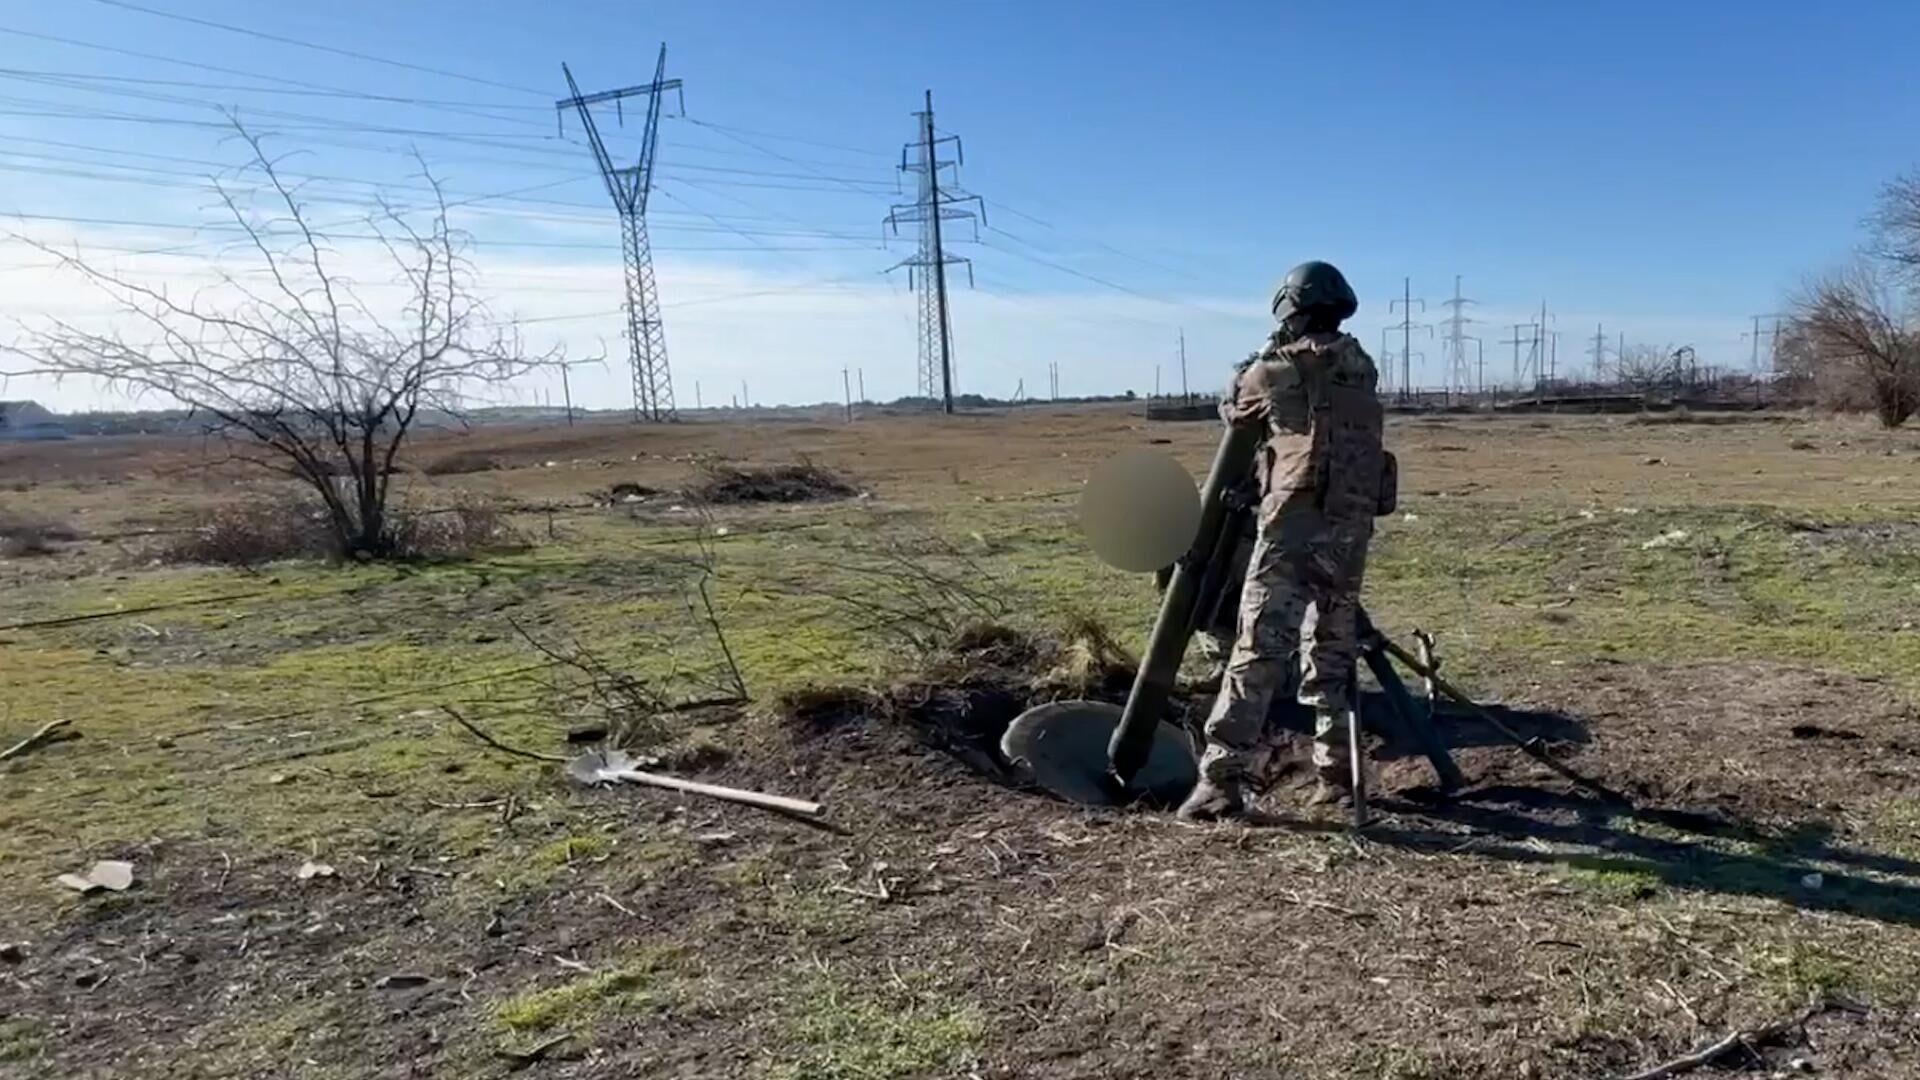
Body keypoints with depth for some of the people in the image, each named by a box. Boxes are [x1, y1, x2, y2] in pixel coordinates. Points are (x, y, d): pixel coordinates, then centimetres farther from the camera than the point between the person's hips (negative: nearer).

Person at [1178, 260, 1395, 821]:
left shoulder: (1275, 368, 1)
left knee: (1259, 650, -8)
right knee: (1332, 649, 16)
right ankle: (1337, 771, 20)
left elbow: (1234, 409, 19)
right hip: (1353, 527, 5)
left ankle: (1223, 779, -12)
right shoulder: (1362, 368, 14)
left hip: (1294, 523, -5)